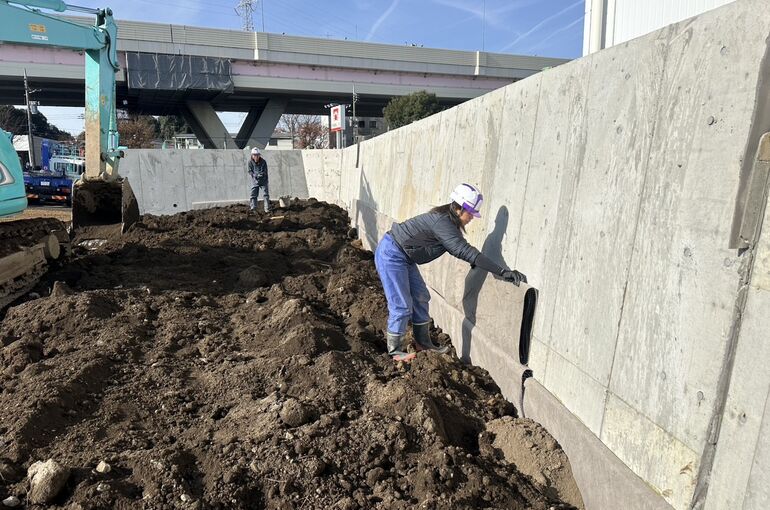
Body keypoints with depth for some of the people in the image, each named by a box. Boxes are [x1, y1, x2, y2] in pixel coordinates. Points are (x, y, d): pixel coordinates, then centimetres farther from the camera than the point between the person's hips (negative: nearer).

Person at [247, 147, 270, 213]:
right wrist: (255, 175, -23)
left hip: (263, 180, -1)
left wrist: (261, 174, -31)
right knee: (253, 194, 3)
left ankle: (267, 208, 6)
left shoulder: (263, 161, -13)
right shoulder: (250, 162, -8)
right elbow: (250, 171, -5)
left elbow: (265, 172, -11)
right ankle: (253, 209, 11)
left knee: (265, 194, -1)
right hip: (255, 181, 1)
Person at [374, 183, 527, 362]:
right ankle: (394, 350, 13)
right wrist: (503, 272, -36)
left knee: (421, 297, 14)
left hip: (403, 258, 10)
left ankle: (423, 343, 27)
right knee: (402, 305, -4)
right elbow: (465, 251, -34)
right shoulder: (441, 222, -28)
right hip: (391, 255, -10)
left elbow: (458, 249, 18)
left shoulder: (445, 220, 3)